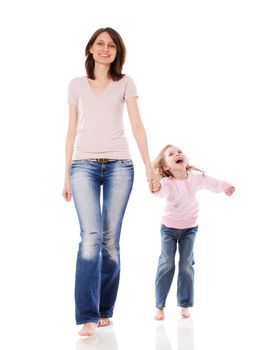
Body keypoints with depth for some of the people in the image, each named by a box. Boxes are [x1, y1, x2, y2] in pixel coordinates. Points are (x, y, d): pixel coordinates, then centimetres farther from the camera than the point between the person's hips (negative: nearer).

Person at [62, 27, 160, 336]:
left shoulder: (125, 83, 12)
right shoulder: (76, 85, 15)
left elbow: (137, 126, 5)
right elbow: (72, 131, 14)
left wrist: (149, 167, -4)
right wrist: (67, 174, 10)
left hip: (119, 165, 0)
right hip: (84, 164, 0)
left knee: (111, 240, -1)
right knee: (91, 235, -16)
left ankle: (105, 311, 11)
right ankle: (87, 316, -16)